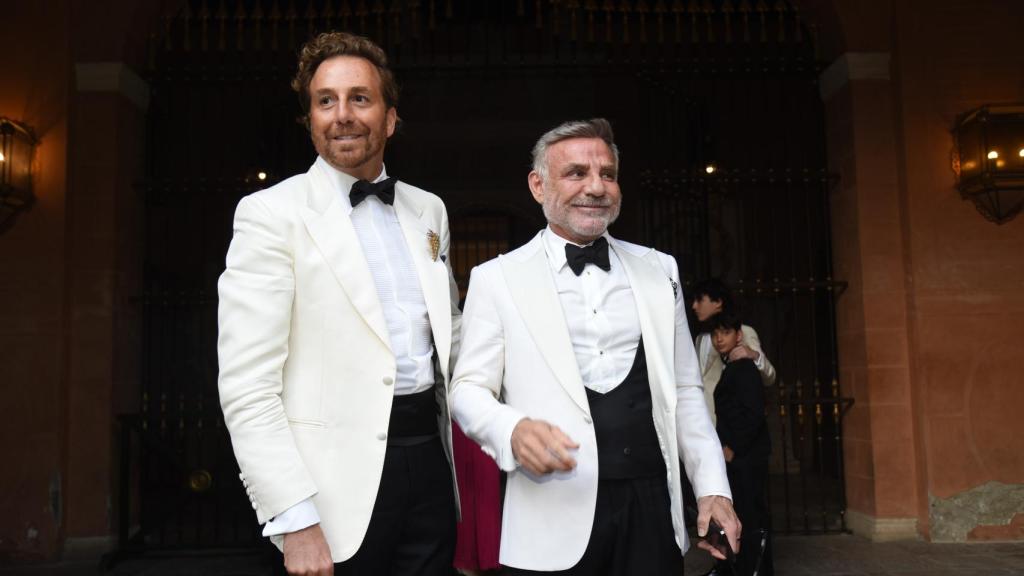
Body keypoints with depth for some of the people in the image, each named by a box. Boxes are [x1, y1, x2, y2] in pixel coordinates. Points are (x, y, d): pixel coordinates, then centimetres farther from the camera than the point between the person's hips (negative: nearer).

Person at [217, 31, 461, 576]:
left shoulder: (428, 210, 9)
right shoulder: (271, 213, -8)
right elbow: (247, 387, -13)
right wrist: (294, 521, -17)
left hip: (429, 460, 5)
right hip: (341, 479, -5)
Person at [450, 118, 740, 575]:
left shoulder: (659, 270, 8)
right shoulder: (497, 278, -2)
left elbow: (684, 392, 10)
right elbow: (469, 388, -2)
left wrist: (713, 488, 4)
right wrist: (513, 430, -22)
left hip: (651, 506, 3)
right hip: (553, 520, -3)